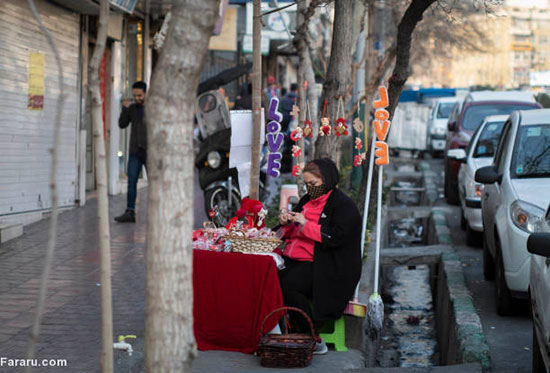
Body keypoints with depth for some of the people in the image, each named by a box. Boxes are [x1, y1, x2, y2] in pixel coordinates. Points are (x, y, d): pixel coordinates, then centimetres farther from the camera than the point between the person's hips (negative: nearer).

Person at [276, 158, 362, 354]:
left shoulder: (344, 205, -4)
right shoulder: (307, 200, 21)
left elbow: (336, 237, -17)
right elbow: (290, 233, 28)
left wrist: (306, 224, -17)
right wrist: (286, 222, 5)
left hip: (325, 267, -8)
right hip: (295, 260, 8)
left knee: (288, 285, -30)